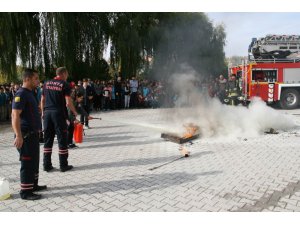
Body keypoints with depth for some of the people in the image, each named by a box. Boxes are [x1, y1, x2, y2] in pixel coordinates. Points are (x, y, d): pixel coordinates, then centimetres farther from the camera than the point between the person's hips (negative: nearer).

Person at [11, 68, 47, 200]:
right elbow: (15, 116, -24)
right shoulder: (21, 94, -17)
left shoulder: (29, 93, 13)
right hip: (26, 135, -10)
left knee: (35, 161, 18)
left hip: (33, 134, 10)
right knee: (27, 163, -1)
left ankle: (33, 185, 31)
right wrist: (18, 136, -29)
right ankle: (25, 192, 11)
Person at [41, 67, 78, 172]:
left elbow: (42, 99, 13)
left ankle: (47, 165, 15)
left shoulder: (46, 83, 10)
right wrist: (74, 112, 2)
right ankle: (63, 165, 9)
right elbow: (68, 102, -12)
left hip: (47, 113, 5)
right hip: (59, 113, -5)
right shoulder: (65, 85, -6)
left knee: (48, 140, 10)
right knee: (62, 140, 3)